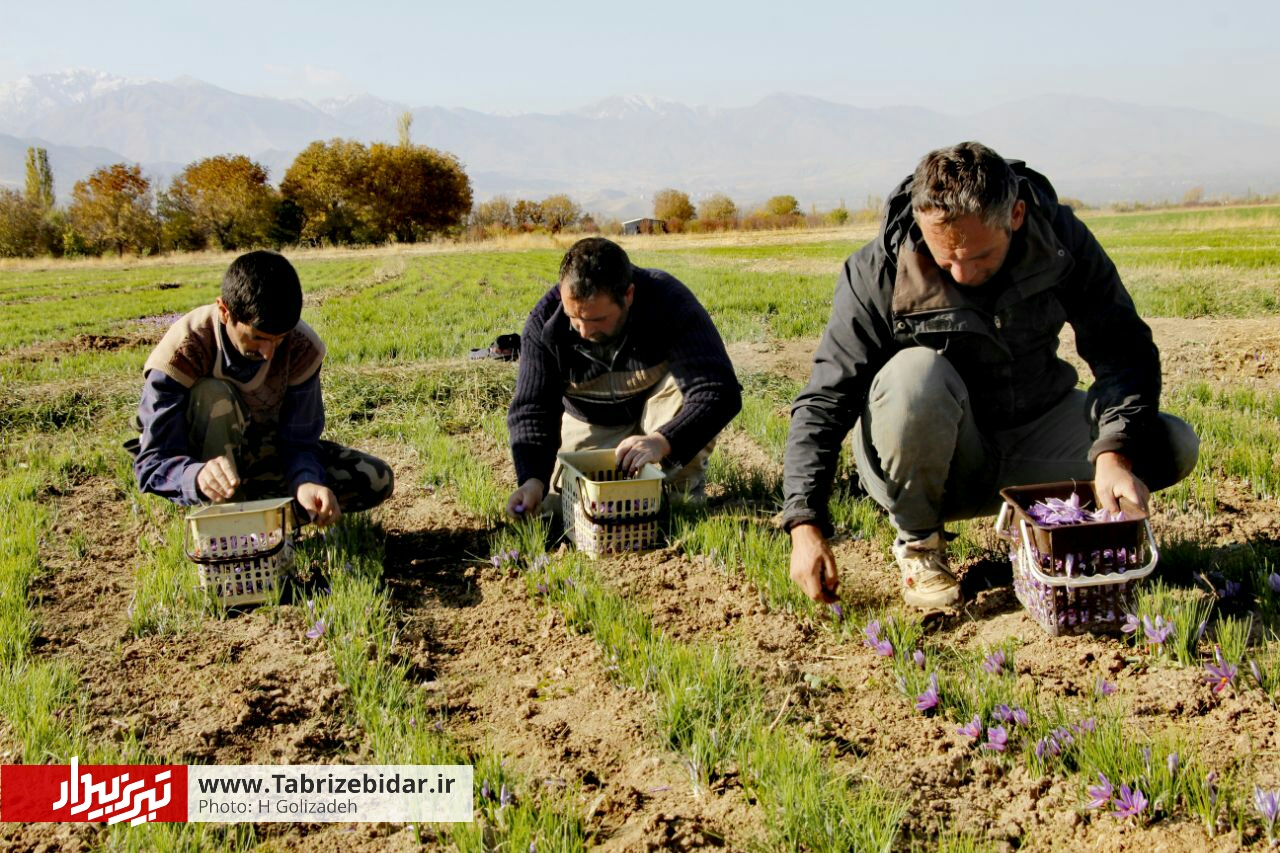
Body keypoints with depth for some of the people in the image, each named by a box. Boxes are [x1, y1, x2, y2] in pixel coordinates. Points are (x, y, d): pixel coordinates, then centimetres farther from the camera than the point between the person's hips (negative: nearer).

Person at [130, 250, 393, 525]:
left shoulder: (302, 348, -20)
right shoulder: (182, 352, -29)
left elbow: (298, 440, -19)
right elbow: (152, 464, -32)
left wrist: (305, 482, -43)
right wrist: (198, 476, -56)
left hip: (266, 452, 3)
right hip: (198, 458, -3)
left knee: (376, 480, -15)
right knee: (213, 396, -37)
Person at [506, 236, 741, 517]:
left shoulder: (670, 302, -32)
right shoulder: (545, 322, -24)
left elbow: (720, 392, -38)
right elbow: (530, 409, -20)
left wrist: (663, 441, -53)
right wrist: (532, 479, -38)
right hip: (592, 424, 3)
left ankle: (681, 490, -13)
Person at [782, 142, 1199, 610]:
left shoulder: (1060, 239, -12)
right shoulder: (879, 272, -20)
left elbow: (1123, 348, -11)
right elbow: (824, 400, -19)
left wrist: (1115, 451, -29)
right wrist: (805, 523, -29)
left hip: (1033, 438, 3)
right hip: (928, 461, -3)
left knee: (1175, 447, -17)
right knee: (914, 373, -36)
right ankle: (918, 540, -11)